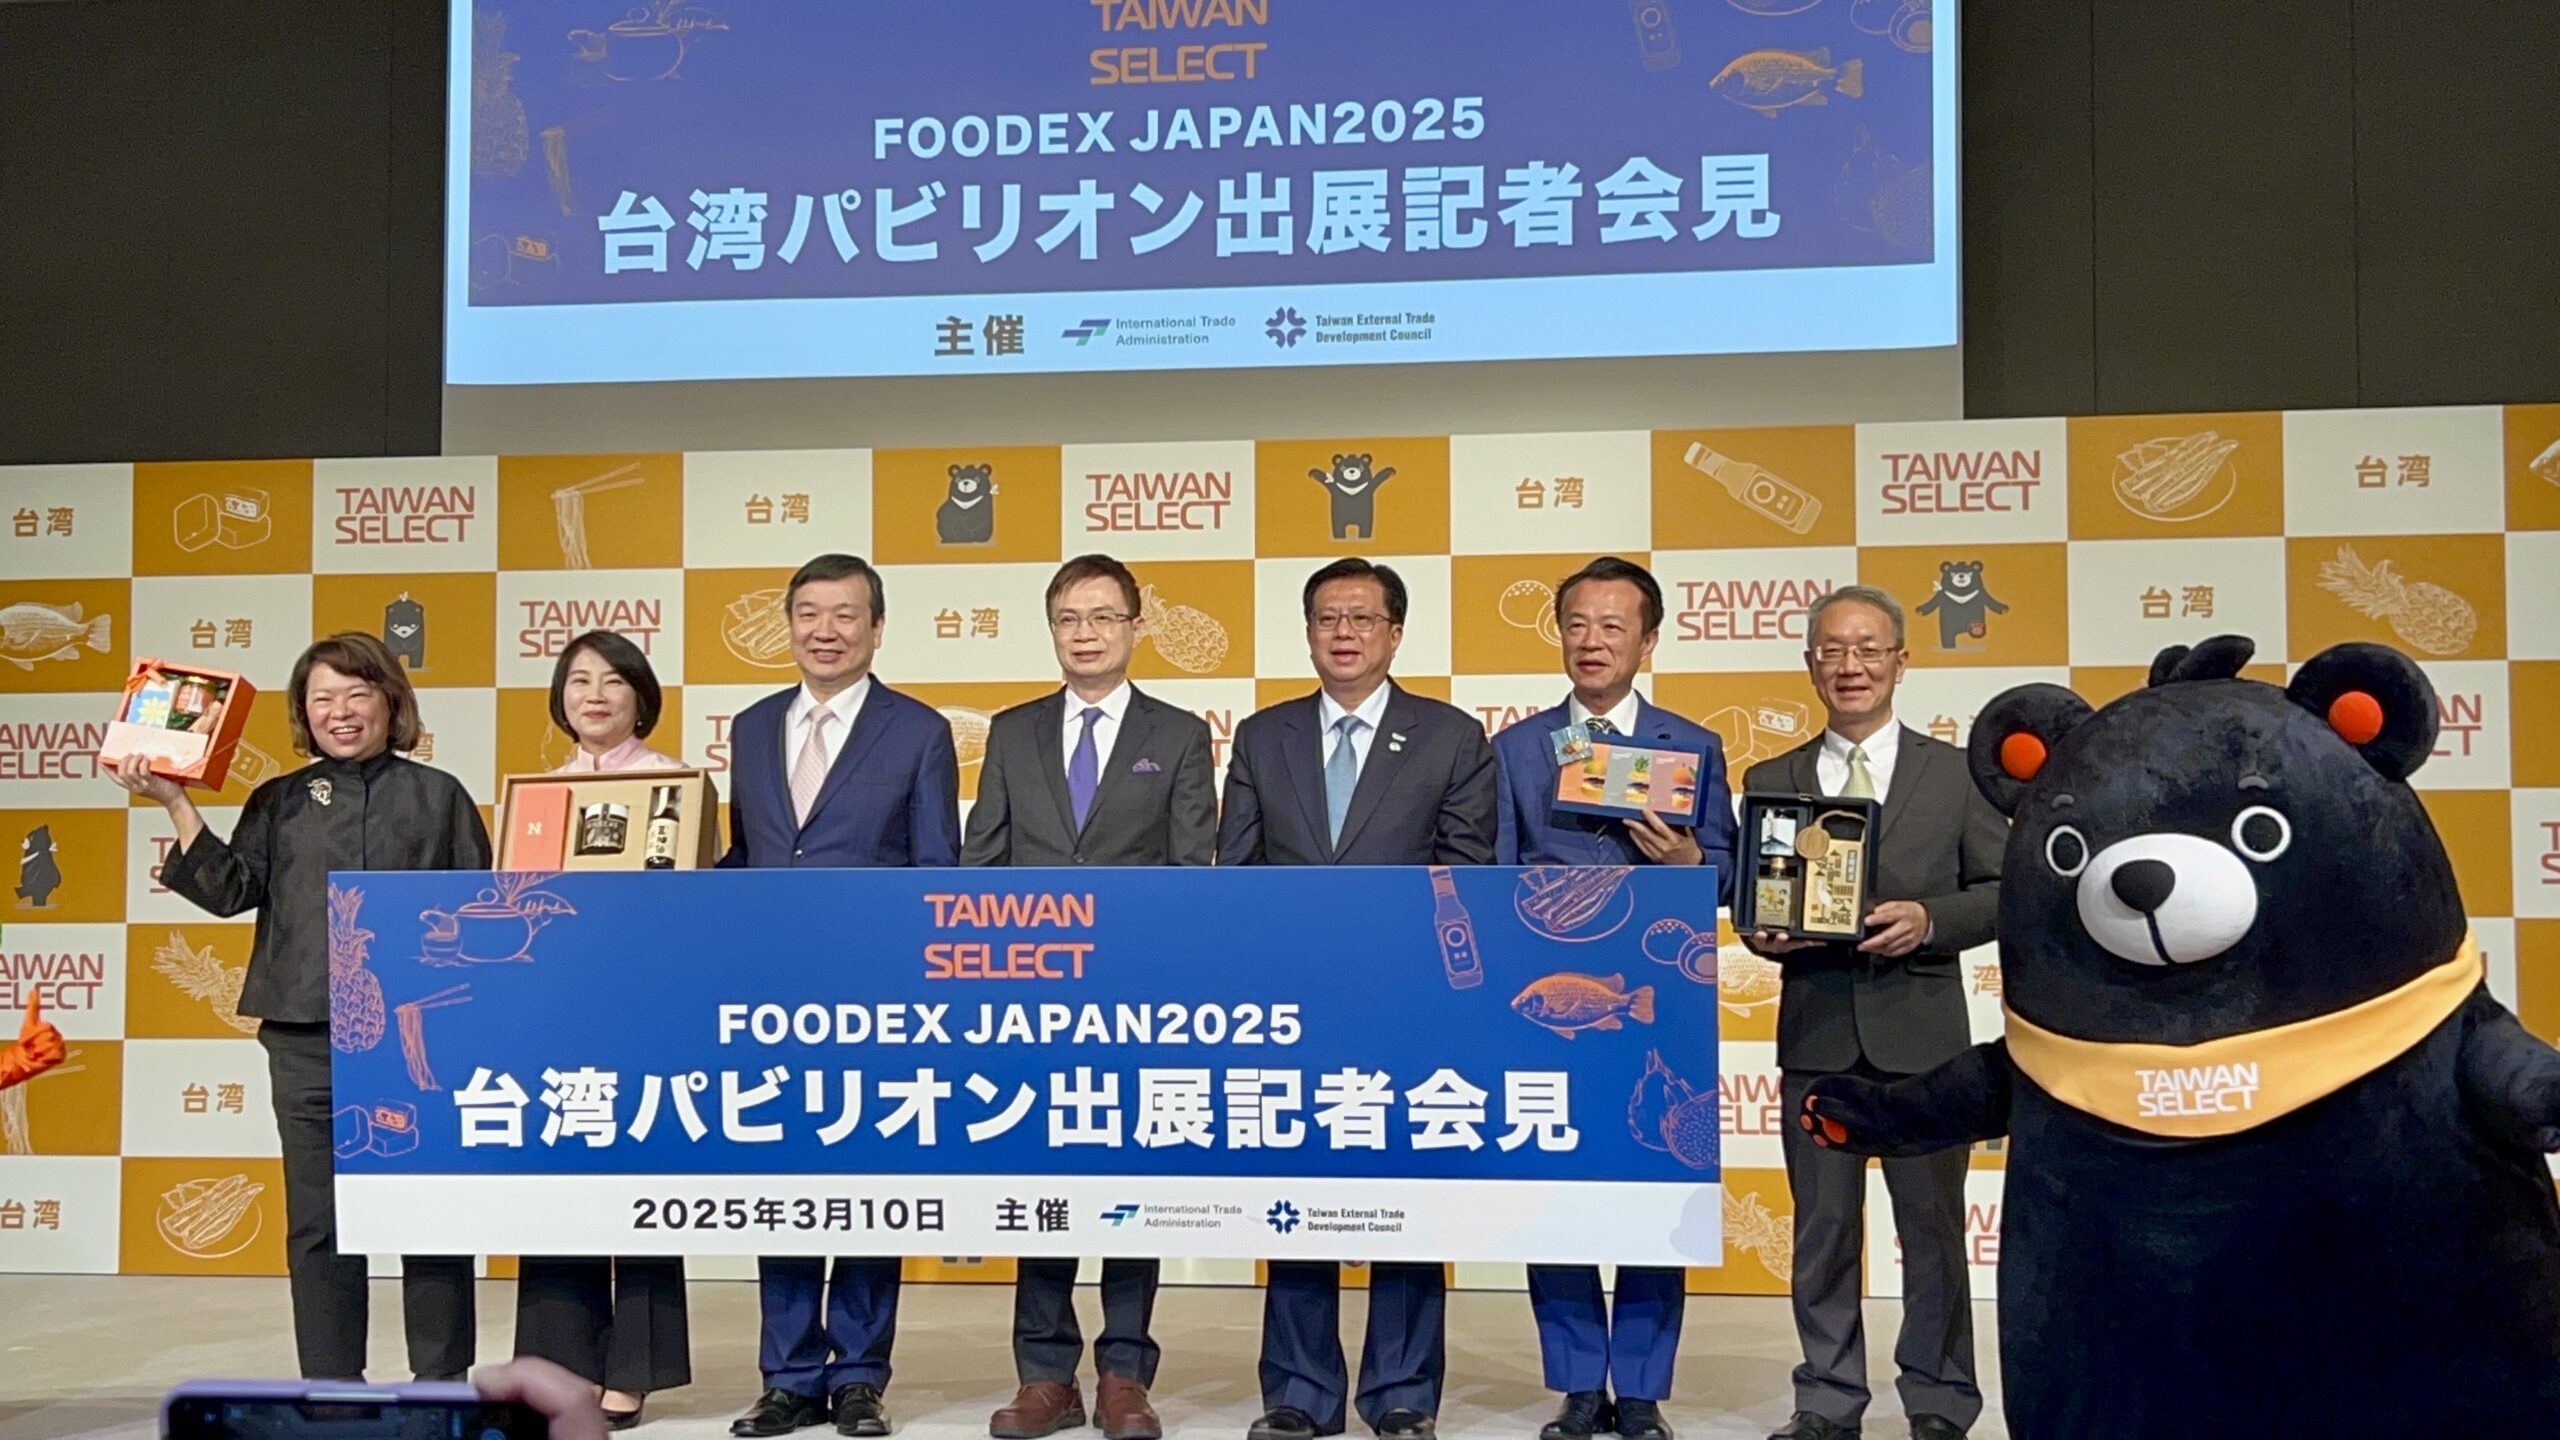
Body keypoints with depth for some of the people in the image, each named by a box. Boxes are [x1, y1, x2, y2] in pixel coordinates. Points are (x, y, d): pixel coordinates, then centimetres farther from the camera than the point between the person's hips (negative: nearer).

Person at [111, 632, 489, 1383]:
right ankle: (331, 1388, 16)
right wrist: (176, 804, -5)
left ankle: (441, 1385, 13)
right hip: (307, 1037, 2)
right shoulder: (279, 803, 12)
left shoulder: (438, 797, 7)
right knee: (318, 1222, 6)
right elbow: (231, 890, 1)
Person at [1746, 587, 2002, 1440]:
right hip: (1817, 1032, 1)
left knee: (1933, 1225, 6)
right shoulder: (1772, 781, 9)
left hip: (1921, 1030, -1)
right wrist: (1767, 934, -13)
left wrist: (1930, 919, -15)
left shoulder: (1956, 772, 4)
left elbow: (2004, 890, 2)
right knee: (1823, 1230, 8)